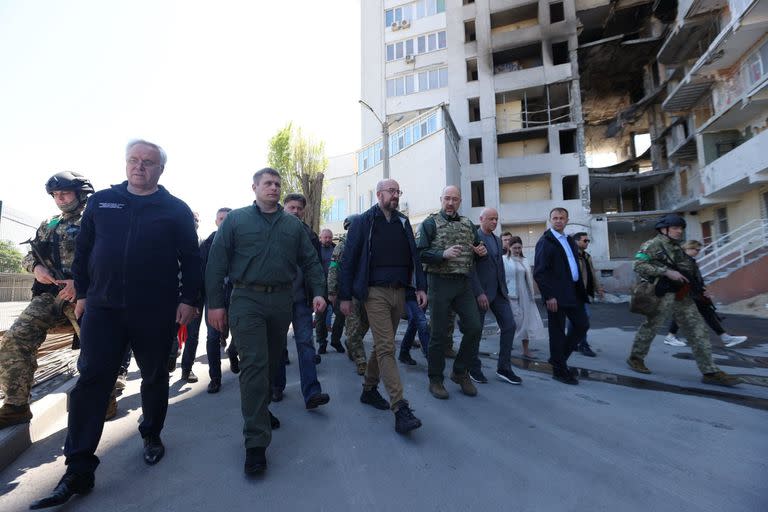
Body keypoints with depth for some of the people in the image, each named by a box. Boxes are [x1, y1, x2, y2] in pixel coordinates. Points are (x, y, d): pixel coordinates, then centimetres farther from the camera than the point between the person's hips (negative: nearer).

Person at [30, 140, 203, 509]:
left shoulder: (176, 210, 0)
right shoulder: (101, 201, 9)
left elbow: (191, 259, -2)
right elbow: (82, 250, 14)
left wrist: (189, 300, -7)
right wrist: (82, 293, 11)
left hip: (155, 312, -2)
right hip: (103, 307, 2)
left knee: (155, 378, 11)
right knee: (91, 381, 1)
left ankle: (152, 435, 33)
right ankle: (78, 471, 10)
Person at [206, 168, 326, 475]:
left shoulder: (293, 225, 11)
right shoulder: (236, 220, 3)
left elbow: (310, 261, 9)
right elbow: (216, 262, -1)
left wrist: (318, 291, -5)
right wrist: (215, 302, -6)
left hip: (282, 300, 4)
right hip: (247, 300, -4)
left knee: (273, 361, 16)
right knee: (254, 364, -8)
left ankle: (259, 409, 40)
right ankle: (256, 441, -1)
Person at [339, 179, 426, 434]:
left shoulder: (403, 222, 13)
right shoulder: (363, 222, -2)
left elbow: (413, 256, 15)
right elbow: (348, 260, -3)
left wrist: (420, 286, 5)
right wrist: (345, 296, -5)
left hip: (399, 292, 6)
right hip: (375, 292, -6)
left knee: (383, 345, 15)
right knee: (386, 348, -9)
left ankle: (369, 389, 32)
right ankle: (400, 409, -6)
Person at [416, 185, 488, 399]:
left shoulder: (468, 224, 15)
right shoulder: (430, 223, 0)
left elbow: (476, 251, 23)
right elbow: (420, 253, -9)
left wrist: (482, 252, 1)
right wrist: (443, 255, -23)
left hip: (465, 283, 5)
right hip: (440, 282, -5)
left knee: (474, 328, 2)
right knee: (440, 333, 1)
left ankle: (460, 372, 23)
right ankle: (435, 379, 19)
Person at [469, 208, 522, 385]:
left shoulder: (497, 240, 16)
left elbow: (500, 266, 19)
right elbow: (471, 267, -16)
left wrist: (505, 289, 14)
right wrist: (479, 293, -20)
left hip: (498, 291, 8)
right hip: (481, 292, -7)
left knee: (509, 326, 3)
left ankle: (504, 368, 15)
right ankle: (474, 369, 20)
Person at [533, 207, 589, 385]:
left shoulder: (570, 241, 16)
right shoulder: (545, 242, -8)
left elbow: (575, 266, 18)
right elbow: (539, 272, -14)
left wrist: (581, 289, 10)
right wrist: (549, 296, -19)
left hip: (573, 292, 8)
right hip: (556, 294, -8)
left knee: (582, 325, 11)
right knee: (558, 332, 1)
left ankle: (558, 358, 27)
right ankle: (559, 370, 17)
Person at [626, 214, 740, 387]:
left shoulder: (677, 247, 19)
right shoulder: (653, 245, -7)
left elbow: (686, 270, 28)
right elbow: (639, 266, -18)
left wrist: (697, 289, 17)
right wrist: (667, 272, -22)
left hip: (684, 296, 8)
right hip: (664, 296, -8)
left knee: (698, 332, 4)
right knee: (650, 327, 2)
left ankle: (710, 372, 8)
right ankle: (635, 358, 18)